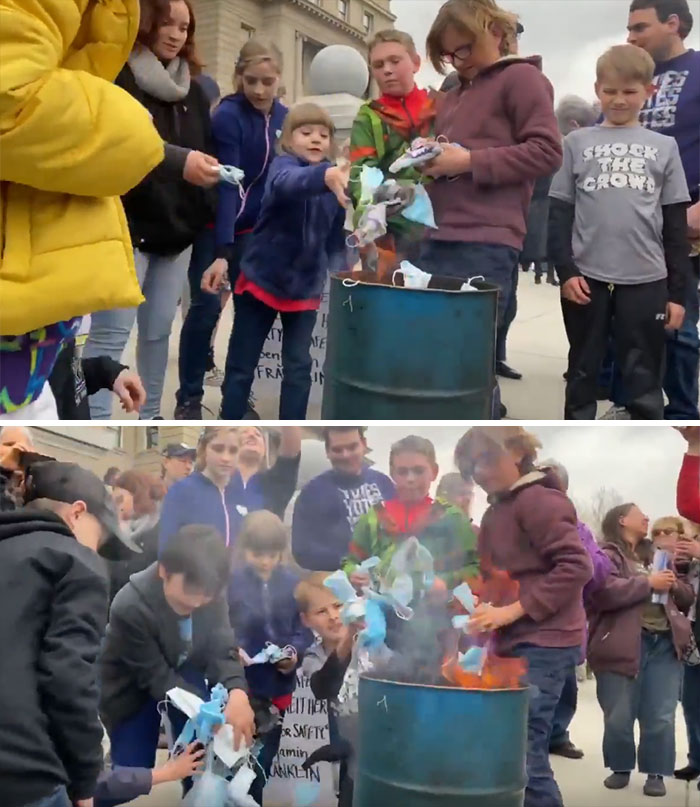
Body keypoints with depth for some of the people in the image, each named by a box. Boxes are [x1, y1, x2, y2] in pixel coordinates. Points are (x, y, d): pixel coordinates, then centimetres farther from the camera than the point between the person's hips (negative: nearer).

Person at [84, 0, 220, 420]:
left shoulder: (193, 90, 15)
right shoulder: (118, 77, -4)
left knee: (159, 329, 9)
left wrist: (205, 213, 5)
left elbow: (207, 152, 18)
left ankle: (150, 418, 19)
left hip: (178, 229, 6)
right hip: (128, 227, -6)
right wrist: (179, 161, -32)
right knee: (111, 332, -8)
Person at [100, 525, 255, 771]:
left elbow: (222, 649, -24)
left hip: (183, 671, 4)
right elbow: (155, 677, -30)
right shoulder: (130, 608, -36)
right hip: (132, 689, -3)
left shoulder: (211, 594, -22)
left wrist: (237, 693, -47)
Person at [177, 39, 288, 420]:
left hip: (255, 228, 5)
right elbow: (226, 184, -28)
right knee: (206, 307, -7)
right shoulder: (228, 116, -19)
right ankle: (189, 399, 5)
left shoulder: (284, 117, -2)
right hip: (213, 224, -5)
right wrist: (222, 252, -36)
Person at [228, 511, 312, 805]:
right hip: (239, 683, -3)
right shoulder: (230, 581, -11)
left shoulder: (293, 582, -2)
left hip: (279, 683, 4)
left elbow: (304, 627, 2)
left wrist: (295, 652, -15)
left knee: (265, 758, 19)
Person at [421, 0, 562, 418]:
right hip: (440, 239, 8)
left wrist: (471, 161, -13)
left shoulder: (521, 77, 2)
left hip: (486, 244, -8)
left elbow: (547, 151, -8)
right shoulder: (455, 95, 24)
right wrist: (430, 161, 10)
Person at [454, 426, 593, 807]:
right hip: (515, 643, 9)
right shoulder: (496, 510, 17)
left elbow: (575, 566, -19)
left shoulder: (538, 499, -11)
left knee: (521, 751, -12)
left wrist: (513, 610, -20)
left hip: (543, 644, -9)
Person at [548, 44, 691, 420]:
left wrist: (677, 291, 2)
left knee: (644, 380, 4)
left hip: (646, 280, 0)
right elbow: (559, 213, 4)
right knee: (583, 373, 11)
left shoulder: (664, 147, 8)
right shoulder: (576, 143, 6)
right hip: (587, 278, 0)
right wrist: (565, 270, -8)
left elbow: (675, 225, 7)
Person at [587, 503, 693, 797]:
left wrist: (674, 584, 1)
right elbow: (604, 591, -19)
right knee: (619, 716, 2)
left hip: (664, 644, 5)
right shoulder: (608, 555, 0)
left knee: (661, 717, 3)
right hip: (624, 646, -5)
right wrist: (648, 583, -14)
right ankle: (621, 768, 21)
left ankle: (655, 773, 15)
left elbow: (687, 597, 24)